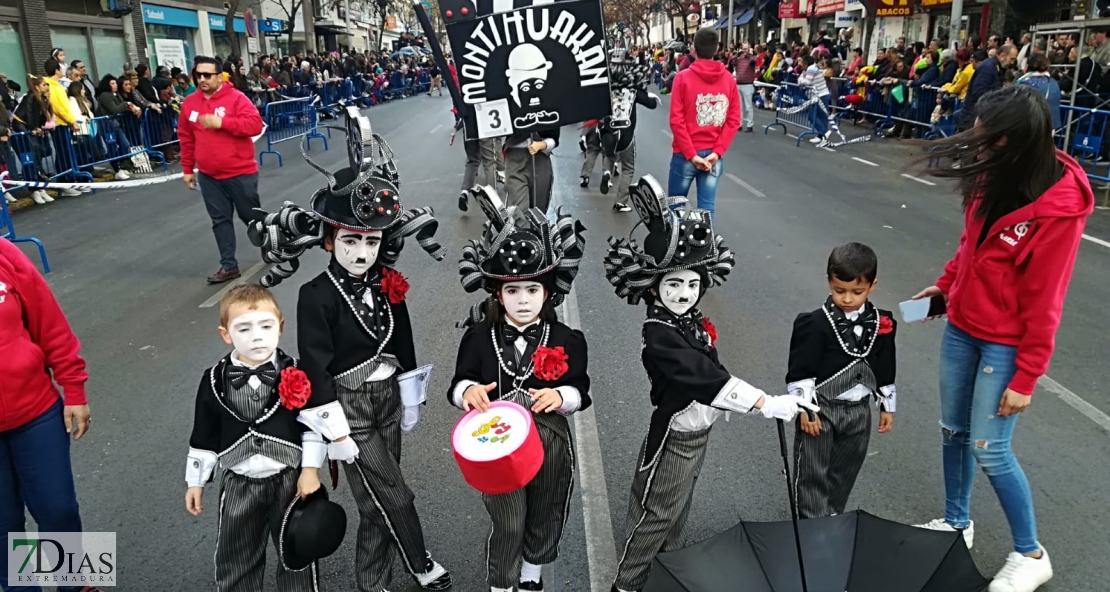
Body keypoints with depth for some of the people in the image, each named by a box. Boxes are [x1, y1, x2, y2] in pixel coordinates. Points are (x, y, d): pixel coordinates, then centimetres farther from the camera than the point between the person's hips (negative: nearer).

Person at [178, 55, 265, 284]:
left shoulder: (236, 98, -10)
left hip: (240, 173, -4)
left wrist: (222, 122, -25)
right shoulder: (189, 102, 5)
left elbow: (255, 125, -20)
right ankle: (229, 265, 13)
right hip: (208, 175, 5)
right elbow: (186, 138, 12)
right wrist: (187, 169, 13)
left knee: (251, 216, 9)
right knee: (220, 220, 7)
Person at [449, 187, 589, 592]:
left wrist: (560, 397, -27)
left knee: (545, 517, 20)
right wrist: (467, 391, -27)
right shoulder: (478, 336, -7)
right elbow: (458, 384, -4)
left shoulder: (568, 340, -7)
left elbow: (581, 392, -5)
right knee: (508, 524, 3)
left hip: (551, 440, 2)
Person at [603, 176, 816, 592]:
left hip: (699, 431, 8)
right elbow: (705, 377, -36)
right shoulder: (658, 336, -29)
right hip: (672, 435, -8)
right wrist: (766, 404, -39)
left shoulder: (694, 321, -4)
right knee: (656, 514, 7)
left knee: (679, 508, 24)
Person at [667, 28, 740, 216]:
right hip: (714, 155, 3)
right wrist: (717, 151, -4)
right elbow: (734, 120, -1)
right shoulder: (729, 79, 4)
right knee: (707, 207, 4)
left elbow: (677, 120, -11)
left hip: (685, 154, -2)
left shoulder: (683, 77, -5)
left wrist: (691, 154, -10)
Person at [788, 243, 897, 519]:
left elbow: (886, 369, 9)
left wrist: (887, 406, 12)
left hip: (858, 410, 5)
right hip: (820, 409, -4)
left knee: (845, 472, 18)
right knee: (812, 473, 4)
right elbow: (800, 370, -13)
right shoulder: (816, 324, -16)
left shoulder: (882, 324, -2)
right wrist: (805, 408, -15)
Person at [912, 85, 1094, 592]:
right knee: (952, 430, 16)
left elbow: (1043, 301, -18)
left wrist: (1026, 378, -13)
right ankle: (956, 522, 37)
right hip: (961, 326, 7)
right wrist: (944, 285, 9)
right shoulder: (994, 177, -5)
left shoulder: (1058, 207, -23)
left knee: (989, 449, 2)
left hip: (1004, 343, -6)